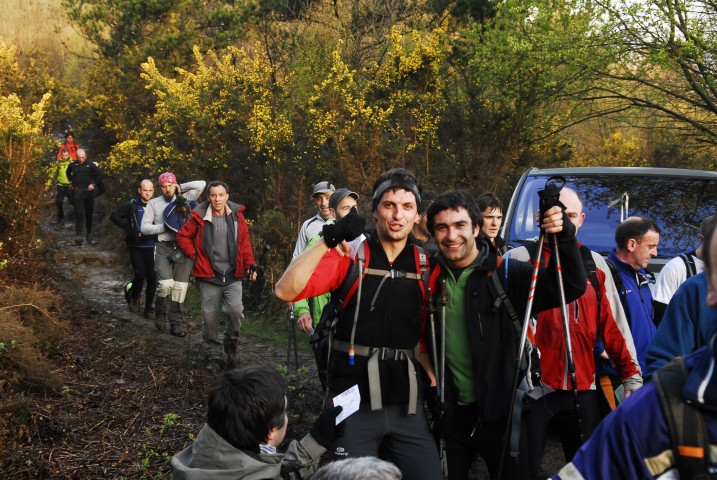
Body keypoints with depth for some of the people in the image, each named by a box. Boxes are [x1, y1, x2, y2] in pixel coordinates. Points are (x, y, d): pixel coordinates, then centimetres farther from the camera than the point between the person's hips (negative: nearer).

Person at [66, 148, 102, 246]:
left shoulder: (91, 165, -4)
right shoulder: (72, 165, 1)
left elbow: (99, 174, 4)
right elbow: (68, 173, 22)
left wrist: (93, 184, -5)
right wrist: (71, 182, 12)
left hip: (89, 191, 1)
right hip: (77, 191, -1)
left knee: (89, 214, 10)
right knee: (79, 213, -12)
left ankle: (89, 234, 22)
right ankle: (78, 235, -17)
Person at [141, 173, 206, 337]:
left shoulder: (184, 199, 10)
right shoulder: (154, 204, 8)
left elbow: (201, 184, 4)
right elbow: (144, 227, 2)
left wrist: (181, 187, 3)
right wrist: (164, 227, -10)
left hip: (182, 248, 2)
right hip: (163, 248, -2)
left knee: (180, 286, 1)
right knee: (165, 284, -18)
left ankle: (176, 323, 8)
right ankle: (160, 311, 10)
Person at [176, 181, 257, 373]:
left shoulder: (237, 215, 5)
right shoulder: (199, 217, -1)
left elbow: (245, 243, 11)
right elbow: (183, 236, 9)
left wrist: (250, 264, 1)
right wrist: (194, 255, 1)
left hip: (233, 276, 1)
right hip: (208, 277, -1)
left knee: (236, 310, -15)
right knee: (209, 317, 4)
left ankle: (231, 344, 12)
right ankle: (213, 356, 18)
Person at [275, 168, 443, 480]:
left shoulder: (425, 264, 5)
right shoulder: (349, 255, -5)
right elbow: (286, 290, -19)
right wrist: (329, 240, -26)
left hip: (406, 406, 3)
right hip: (354, 402, -3)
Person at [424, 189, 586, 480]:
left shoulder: (506, 274, -7)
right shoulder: (429, 279, 1)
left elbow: (571, 287, -16)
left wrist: (564, 237, -30)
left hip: (500, 413, -2)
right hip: (449, 414, 2)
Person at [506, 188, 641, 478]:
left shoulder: (595, 263, 10)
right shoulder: (521, 258, -2)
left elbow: (612, 325, 11)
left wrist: (631, 376, 6)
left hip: (583, 387, 4)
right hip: (535, 386, -3)